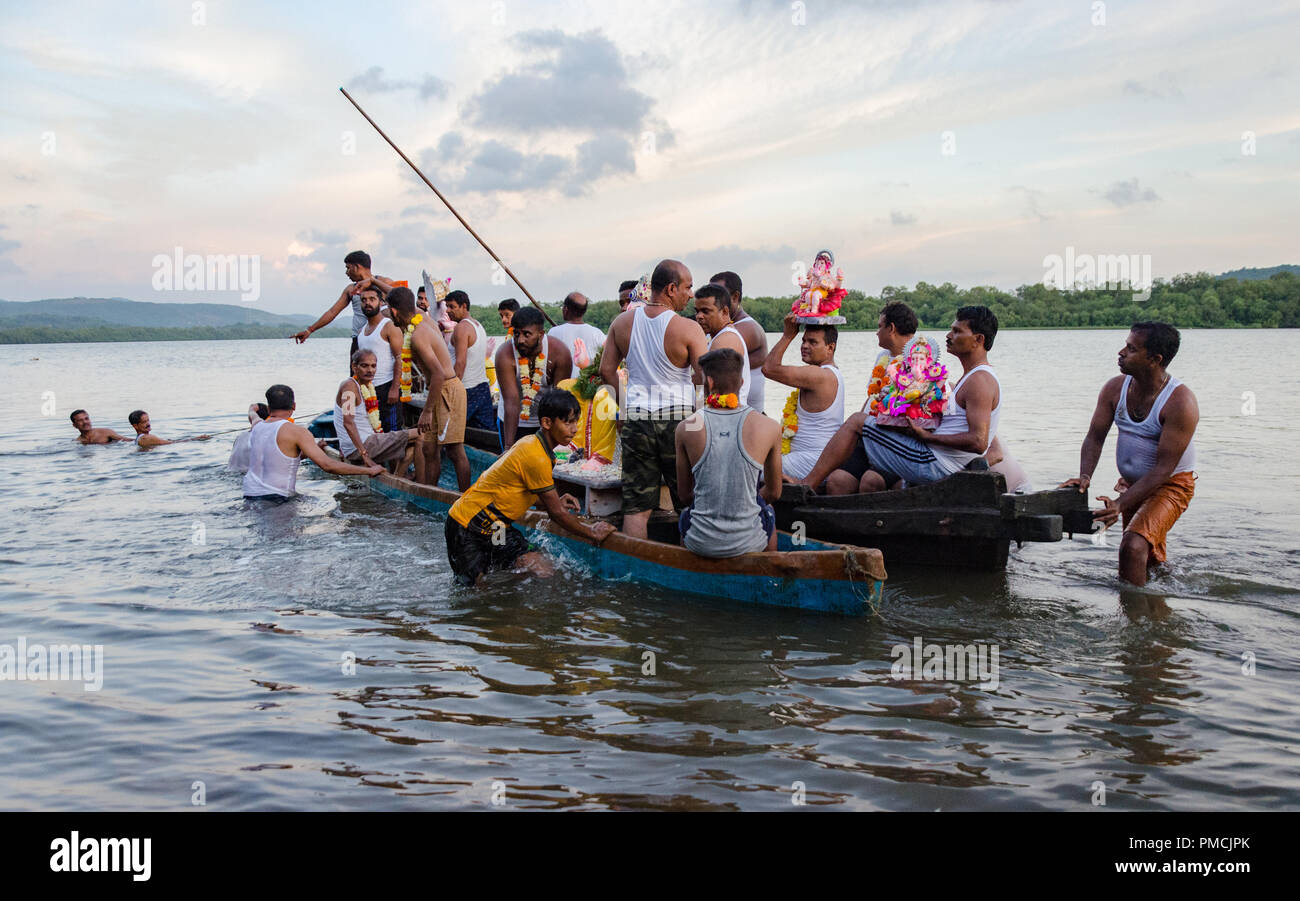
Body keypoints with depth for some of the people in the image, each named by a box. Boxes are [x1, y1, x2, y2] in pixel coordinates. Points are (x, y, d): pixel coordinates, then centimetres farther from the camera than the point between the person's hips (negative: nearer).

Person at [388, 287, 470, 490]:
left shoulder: (418, 336, -20)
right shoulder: (423, 318, 7)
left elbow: (438, 374, -27)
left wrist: (427, 411, -24)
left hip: (449, 391, -10)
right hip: (440, 391, 10)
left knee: (455, 452, -8)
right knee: (429, 450, 10)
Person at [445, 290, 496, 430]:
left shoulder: (462, 327, -12)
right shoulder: (478, 325, 15)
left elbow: (460, 363, -19)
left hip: (467, 390, -9)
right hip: (483, 387, 9)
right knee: (487, 430, 8)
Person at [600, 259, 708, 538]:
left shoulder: (622, 322, 4)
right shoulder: (688, 328, -11)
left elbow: (606, 370, 9)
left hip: (637, 419, 4)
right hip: (678, 418, -3)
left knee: (636, 506, 7)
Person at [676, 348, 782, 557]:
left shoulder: (687, 428, -8)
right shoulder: (769, 428, -8)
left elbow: (685, 495, 2)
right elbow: (774, 492, 5)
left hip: (700, 544, 0)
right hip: (748, 542, 0)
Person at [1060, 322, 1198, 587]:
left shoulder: (1180, 402, -25)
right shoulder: (1115, 388, -6)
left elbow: (1164, 468, -27)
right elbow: (1095, 436, -3)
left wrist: (1121, 504, -33)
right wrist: (1085, 476, -22)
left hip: (1171, 485, -7)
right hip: (1130, 483, 7)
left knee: (1133, 547, -28)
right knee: (1152, 561, 23)